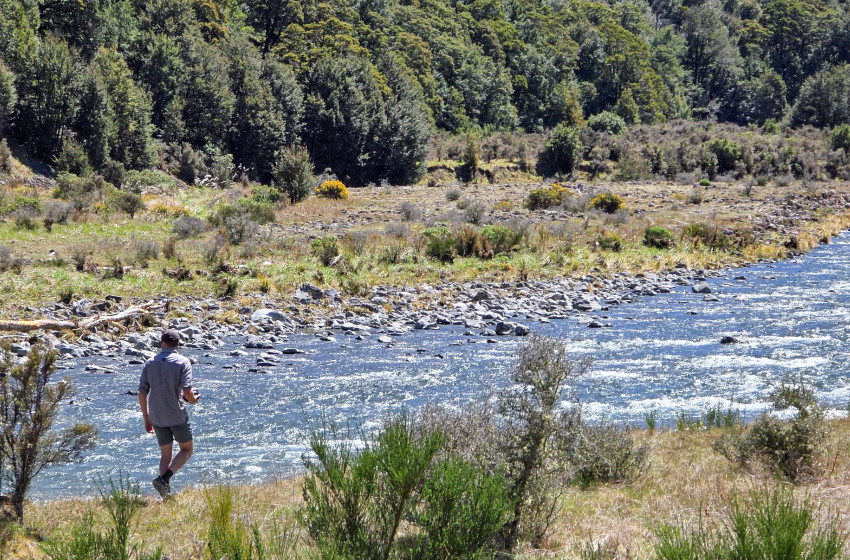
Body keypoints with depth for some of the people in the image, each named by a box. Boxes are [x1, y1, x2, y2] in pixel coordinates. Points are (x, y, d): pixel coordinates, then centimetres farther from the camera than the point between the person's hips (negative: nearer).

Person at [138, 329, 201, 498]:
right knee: (187, 449, 13)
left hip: (157, 417, 4)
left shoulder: (150, 363, 4)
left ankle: (166, 495, 7)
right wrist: (195, 399, 5)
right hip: (177, 415, -4)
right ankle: (164, 478, -8)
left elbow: (142, 393, 6)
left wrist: (146, 419, 16)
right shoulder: (183, 362, -9)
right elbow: (187, 392, -19)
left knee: (165, 455, 14)